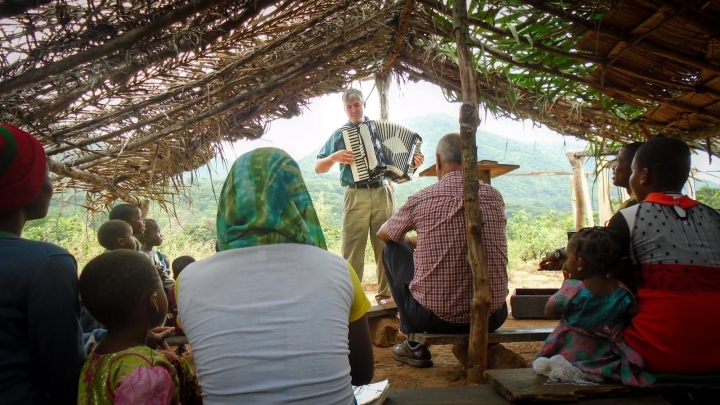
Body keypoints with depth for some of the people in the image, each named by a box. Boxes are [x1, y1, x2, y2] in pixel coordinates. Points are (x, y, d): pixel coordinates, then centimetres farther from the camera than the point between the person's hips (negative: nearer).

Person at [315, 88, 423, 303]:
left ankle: (385, 293, 19)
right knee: (352, 250, -2)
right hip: (356, 196, -2)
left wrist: (412, 163, 1)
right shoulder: (339, 134, 9)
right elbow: (318, 167, 8)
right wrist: (334, 157, -11)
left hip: (383, 193, 2)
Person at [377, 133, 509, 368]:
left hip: (435, 317, -4)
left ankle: (415, 345, 20)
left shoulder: (421, 199, -8)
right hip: (492, 317, 4)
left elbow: (383, 235, 11)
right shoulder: (495, 197, 0)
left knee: (393, 250, 17)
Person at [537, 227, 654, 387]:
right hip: (605, 358, 4)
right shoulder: (622, 292, -6)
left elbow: (550, 313, -4)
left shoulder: (572, 289, -17)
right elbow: (633, 314, 8)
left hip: (570, 356, -4)